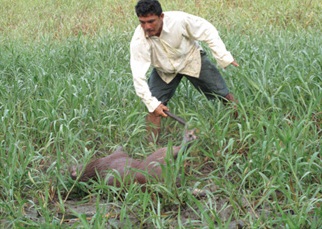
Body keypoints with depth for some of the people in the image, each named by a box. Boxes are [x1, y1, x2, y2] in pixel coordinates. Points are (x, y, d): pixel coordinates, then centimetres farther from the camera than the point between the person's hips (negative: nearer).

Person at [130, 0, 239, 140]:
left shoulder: (179, 20, -34)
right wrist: (152, 103, -32)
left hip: (191, 59, 0)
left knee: (223, 95, 0)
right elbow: (138, 75, -29)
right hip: (164, 71, 1)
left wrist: (223, 57, -21)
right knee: (152, 107, -13)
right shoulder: (138, 41, -31)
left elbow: (207, 31, -20)